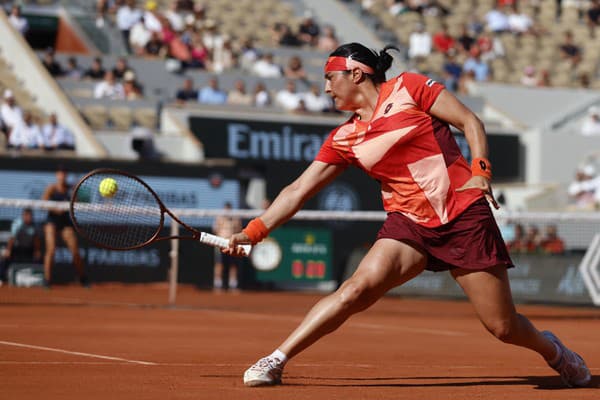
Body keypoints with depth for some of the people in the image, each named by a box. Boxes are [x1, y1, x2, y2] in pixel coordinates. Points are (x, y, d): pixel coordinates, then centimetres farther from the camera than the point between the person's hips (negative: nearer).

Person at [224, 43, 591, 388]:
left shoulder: (408, 88, -1)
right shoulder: (344, 139, 8)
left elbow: (471, 122, -1)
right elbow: (299, 190, 9)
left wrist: (481, 171, -15)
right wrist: (253, 232, 2)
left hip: (465, 215, -2)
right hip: (409, 222, 3)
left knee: (503, 327, -2)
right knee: (360, 286, -24)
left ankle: (551, 349, 31)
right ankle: (275, 361, -21)